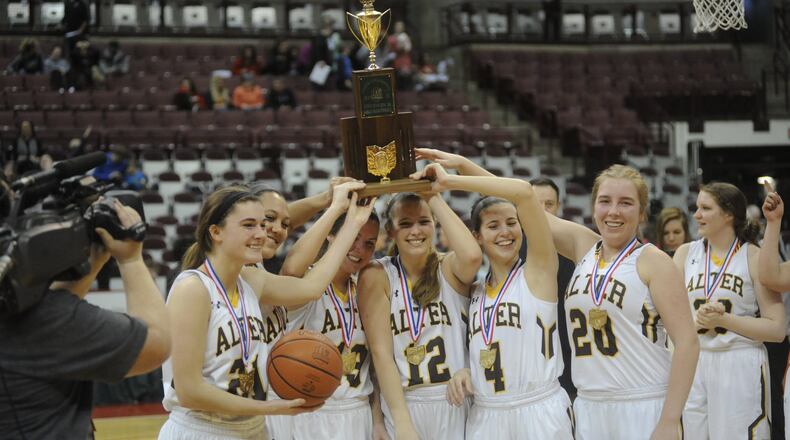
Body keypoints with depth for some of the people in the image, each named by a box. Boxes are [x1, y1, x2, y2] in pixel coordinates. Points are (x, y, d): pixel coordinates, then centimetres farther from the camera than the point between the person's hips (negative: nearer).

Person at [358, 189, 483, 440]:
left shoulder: (449, 268, -1)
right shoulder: (377, 276, -4)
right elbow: (381, 351, -10)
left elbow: (472, 256, -26)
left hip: (456, 404, 1)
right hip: (403, 405, -1)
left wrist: (434, 199, -17)